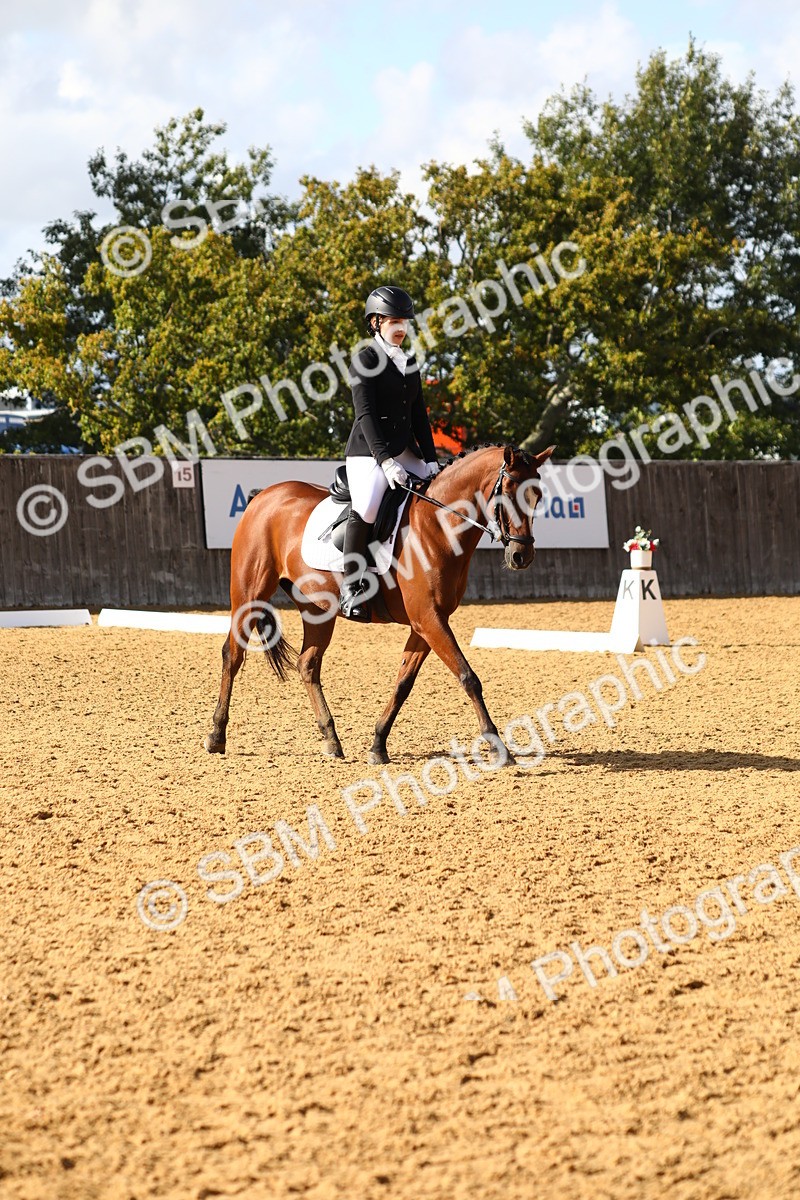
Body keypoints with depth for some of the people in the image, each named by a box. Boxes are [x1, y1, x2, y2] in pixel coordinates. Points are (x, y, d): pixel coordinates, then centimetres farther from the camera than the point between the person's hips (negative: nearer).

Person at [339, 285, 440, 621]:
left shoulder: (409, 363, 15)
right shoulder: (365, 360, -6)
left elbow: (419, 415, 17)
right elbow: (365, 413, -15)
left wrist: (430, 458, 6)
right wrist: (385, 460, -24)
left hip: (405, 452, 8)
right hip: (368, 452, -8)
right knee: (366, 508, -30)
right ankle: (350, 586, -23)